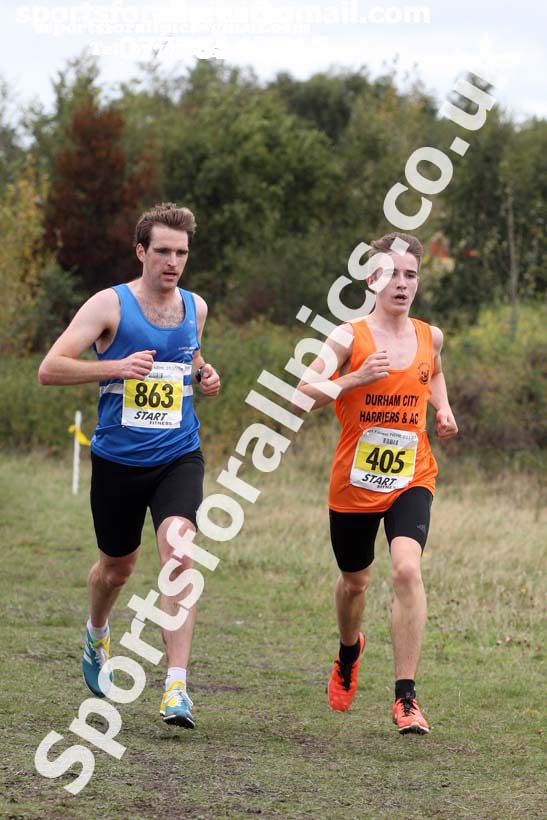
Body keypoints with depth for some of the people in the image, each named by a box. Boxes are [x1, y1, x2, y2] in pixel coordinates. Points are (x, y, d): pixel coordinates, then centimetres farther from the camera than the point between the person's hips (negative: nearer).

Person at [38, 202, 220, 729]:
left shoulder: (195, 308, 7)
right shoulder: (110, 305, -7)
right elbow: (49, 369, -14)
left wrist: (204, 376, 6)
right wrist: (117, 367, -25)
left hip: (178, 457, 2)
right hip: (118, 461, -1)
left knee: (179, 550, -21)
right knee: (117, 566, 15)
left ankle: (176, 686, -22)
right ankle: (97, 635, 51)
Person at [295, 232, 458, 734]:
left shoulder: (430, 337, 4)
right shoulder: (350, 337, -8)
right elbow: (303, 394, -16)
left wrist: (443, 409, 10)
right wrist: (356, 378, -28)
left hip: (411, 479, 1)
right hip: (354, 481, -1)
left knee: (407, 568, -23)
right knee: (354, 581, 17)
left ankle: (406, 698, -19)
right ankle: (349, 651, 53)